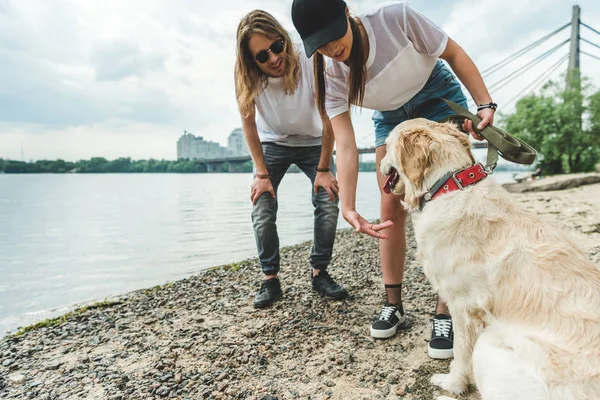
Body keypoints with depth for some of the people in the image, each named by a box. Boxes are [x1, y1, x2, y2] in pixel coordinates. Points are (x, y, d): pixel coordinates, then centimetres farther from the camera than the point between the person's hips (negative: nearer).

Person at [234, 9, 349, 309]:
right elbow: (248, 123, -12)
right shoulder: (246, 76, -23)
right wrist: (262, 174, -13)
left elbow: (329, 119, -21)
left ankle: (319, 273, 5)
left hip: (313, 142, 0)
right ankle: (270, 279, 4)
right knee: (262, 211, -12)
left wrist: (323, 169, -17)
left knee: (328, 204, -13)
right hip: (272, 144, 1)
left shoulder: (310, 62, -29)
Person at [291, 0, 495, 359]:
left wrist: (485, 104, -22)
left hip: (439, 99, -2)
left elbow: (453, 53, -14)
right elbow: (346, 146, -28)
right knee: (391, 208, -4)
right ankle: (394, 306, 8)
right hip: (391, 117, 3)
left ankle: (445, 313, -8)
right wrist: (348, 207, -39)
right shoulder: (330, 75, -21)